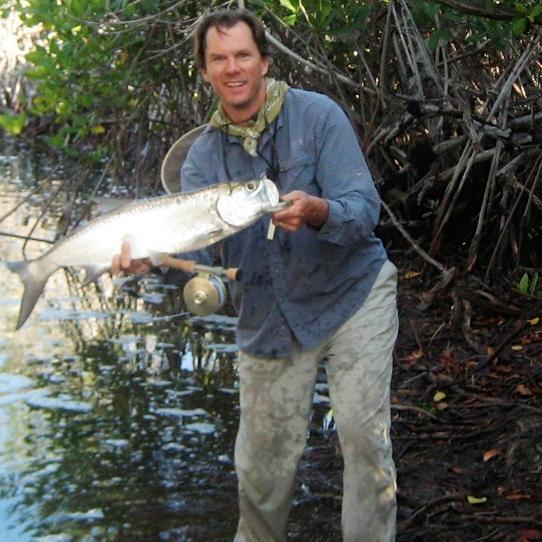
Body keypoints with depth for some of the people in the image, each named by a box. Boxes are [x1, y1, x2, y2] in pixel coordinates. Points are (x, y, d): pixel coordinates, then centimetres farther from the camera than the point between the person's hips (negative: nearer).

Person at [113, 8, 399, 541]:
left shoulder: (316, 115, -11)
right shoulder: (203, 156, 0)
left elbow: (364, 210, -19)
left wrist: (317, 212, -40)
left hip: (353, 294, -3)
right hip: (268, 318, 3)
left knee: (363, 433, -12)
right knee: (261, 462, 9)